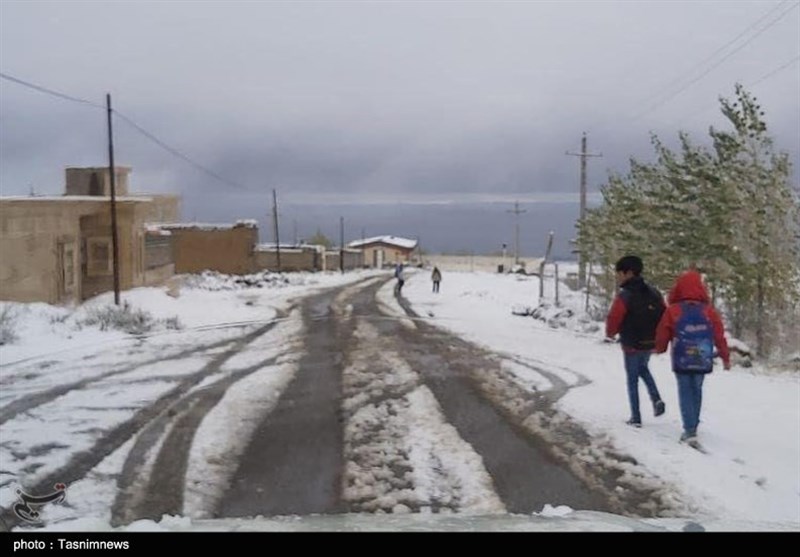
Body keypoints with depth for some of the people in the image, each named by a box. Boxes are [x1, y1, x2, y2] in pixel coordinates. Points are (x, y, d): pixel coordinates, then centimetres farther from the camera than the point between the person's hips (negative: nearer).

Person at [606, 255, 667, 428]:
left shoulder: (624, 297, -20)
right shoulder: (654, 293, 0)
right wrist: (656, 335, 17)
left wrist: (610, 333, 4)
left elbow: (613, 321, -18)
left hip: (632, 345, -6)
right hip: (650, 343, 6)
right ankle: (656, 399, 11)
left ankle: (636, 418, 10)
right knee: (643, 368, 30)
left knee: (632, 380, 8)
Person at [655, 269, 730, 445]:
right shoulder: (709, 311, -3)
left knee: (685, 392, 4)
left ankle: (690, 430, -8)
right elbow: (719, 336, 3)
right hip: (702, 360, 2)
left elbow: (662, 334, 0)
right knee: (696, 391, 18)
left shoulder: (672, 311, -9)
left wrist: (660, 349, 22)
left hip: (682, 360, -2)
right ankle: (692, 427, 26)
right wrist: (725, 357, 15)